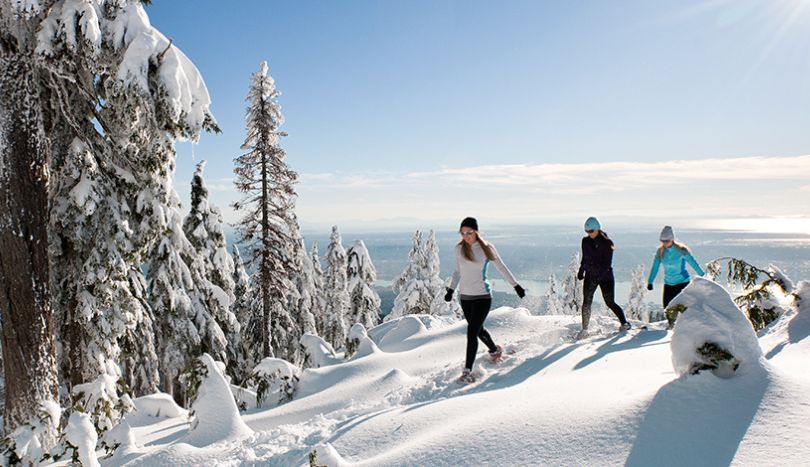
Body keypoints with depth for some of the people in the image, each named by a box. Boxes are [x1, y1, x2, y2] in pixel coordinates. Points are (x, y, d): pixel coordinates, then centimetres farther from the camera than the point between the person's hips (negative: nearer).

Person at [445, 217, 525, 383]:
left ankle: (468, 371, -5)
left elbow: (501, 267, 3)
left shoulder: (486, 248, -7)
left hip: (482, 296, -5)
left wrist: (516, 285, 5)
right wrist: (451, 289, 4)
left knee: (472, 332, -12)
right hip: (465, 296, 5)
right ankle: (495, 350, 46)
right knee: (478, 329, 19)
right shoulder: (459, 249, 2)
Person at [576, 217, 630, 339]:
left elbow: (608, 263, -14)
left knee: (610, 303, 0)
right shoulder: (585, 241, 5)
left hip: (605, 276, -4)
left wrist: (599, 275, -24)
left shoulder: (606, 242, -9)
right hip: (590, 276, 4)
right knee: (586, 302, -5)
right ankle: (584, 329, 1)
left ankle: (624, 323, 19)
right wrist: (581, 270, 7)